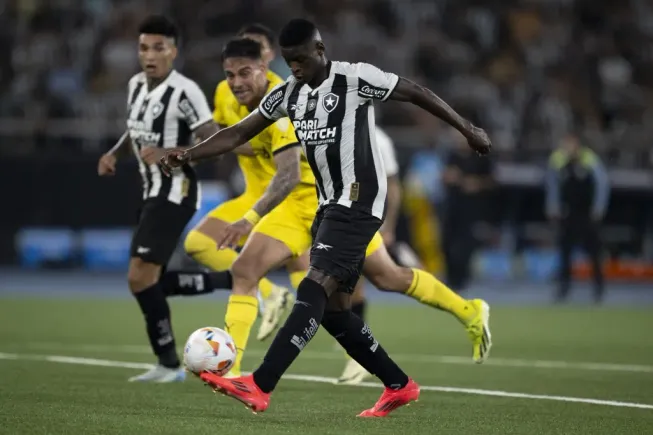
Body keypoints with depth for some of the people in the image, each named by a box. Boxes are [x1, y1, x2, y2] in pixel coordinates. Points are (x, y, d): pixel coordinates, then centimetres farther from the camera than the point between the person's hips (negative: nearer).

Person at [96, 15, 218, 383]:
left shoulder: (184, 91, -18)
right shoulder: (137, 85, 9)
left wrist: (167, 154, -29)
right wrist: (114, 153, 10)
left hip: (175, 191, -10)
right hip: (154, 191, 10)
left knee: (141, 276, -15)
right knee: (147, 278, 13)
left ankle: (169, 363, -6)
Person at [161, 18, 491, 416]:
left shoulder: (356, 79, -12)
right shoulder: (288, 93, 8)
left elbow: (416, 93, -4)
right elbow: (239, 133, 9)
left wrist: (466, 128, 1)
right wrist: (189, 154, -4)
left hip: (359, 205, -9)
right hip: (330, 205, 9)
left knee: (313, 291, -18)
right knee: (333, 308, 9)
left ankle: (259, 387, -27)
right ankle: (400, 386, 20)